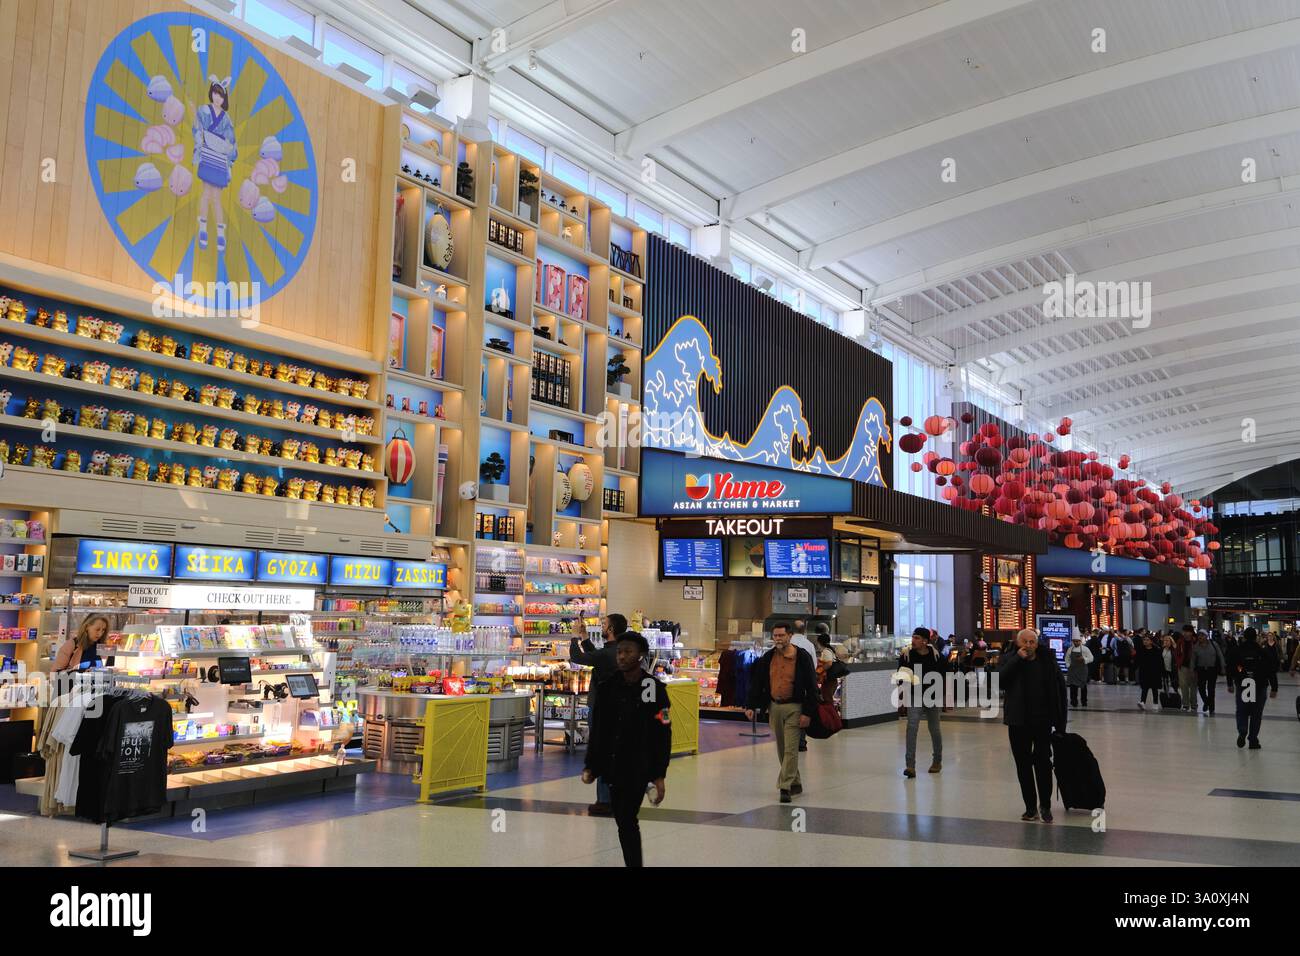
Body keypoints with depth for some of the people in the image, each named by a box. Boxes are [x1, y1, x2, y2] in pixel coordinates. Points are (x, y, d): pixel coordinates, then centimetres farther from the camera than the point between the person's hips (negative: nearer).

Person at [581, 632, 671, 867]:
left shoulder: (654, 689, -8)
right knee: (623, 822, 11)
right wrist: (591, 766, 4)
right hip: (612, 766, 5)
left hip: (638, 768, -5)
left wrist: (659, 775, -11)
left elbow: (663, 735, -8)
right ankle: (632, 860, 25)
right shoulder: (608, 688, 4)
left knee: (627, 821, -10)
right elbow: (597, 731, 9)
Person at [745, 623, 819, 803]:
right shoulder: (767, 658, 6)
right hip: (774, 707, 5)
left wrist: (807, 713, -13)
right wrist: (751, 706, -2)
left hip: (794, 708, -5)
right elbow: (757, 683, 8)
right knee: (782, 749, 12)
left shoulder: (802, 657, -8)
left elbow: (811, 687, -8)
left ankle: (786, 787, -8)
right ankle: (795, 783, 25)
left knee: (790, 749, -9)